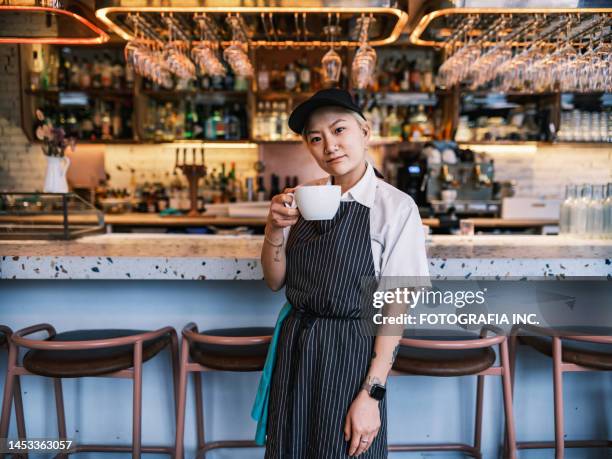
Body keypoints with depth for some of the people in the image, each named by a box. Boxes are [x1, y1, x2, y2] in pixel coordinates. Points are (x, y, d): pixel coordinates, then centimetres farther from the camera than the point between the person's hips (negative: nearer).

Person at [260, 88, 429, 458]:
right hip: (294, 347, 5)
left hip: (352, 355, -5)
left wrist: (371, 395, -14)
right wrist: (275, 228, -12)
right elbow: (275, 281, 6)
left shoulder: (395, 206, -13)